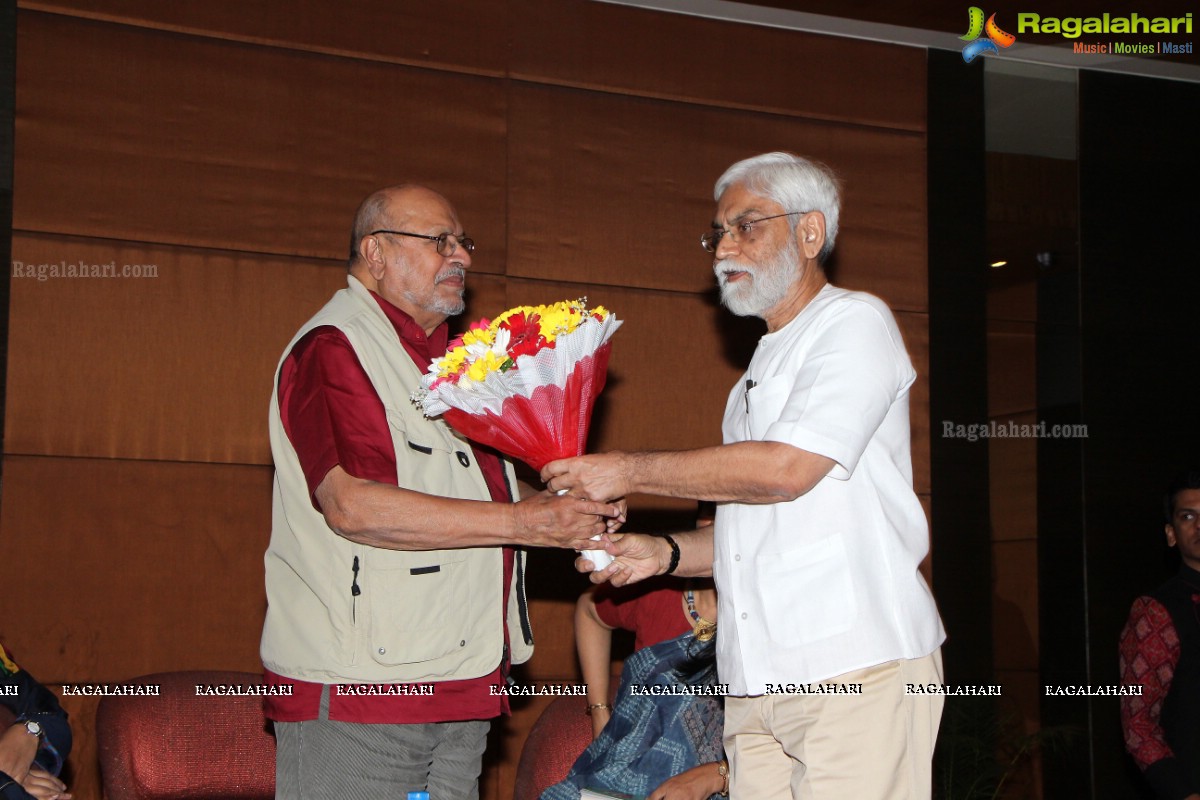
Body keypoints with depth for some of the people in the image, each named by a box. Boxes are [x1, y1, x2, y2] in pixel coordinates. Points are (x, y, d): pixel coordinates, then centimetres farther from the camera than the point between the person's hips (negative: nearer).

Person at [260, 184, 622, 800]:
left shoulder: (446, 357, 21)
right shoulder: (334, 346, -9)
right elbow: (353, 504, -22)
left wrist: (568, 521, 12)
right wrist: (522, 522, -20)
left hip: (459, 687, 9)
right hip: (355, 687, -9)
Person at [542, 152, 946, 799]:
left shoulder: (856, 323, 0)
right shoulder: (760, 370, 26)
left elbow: (785, 467, -14)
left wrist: (630, 471, -7)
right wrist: (668, 553, 10)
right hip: (757, 678, 7)